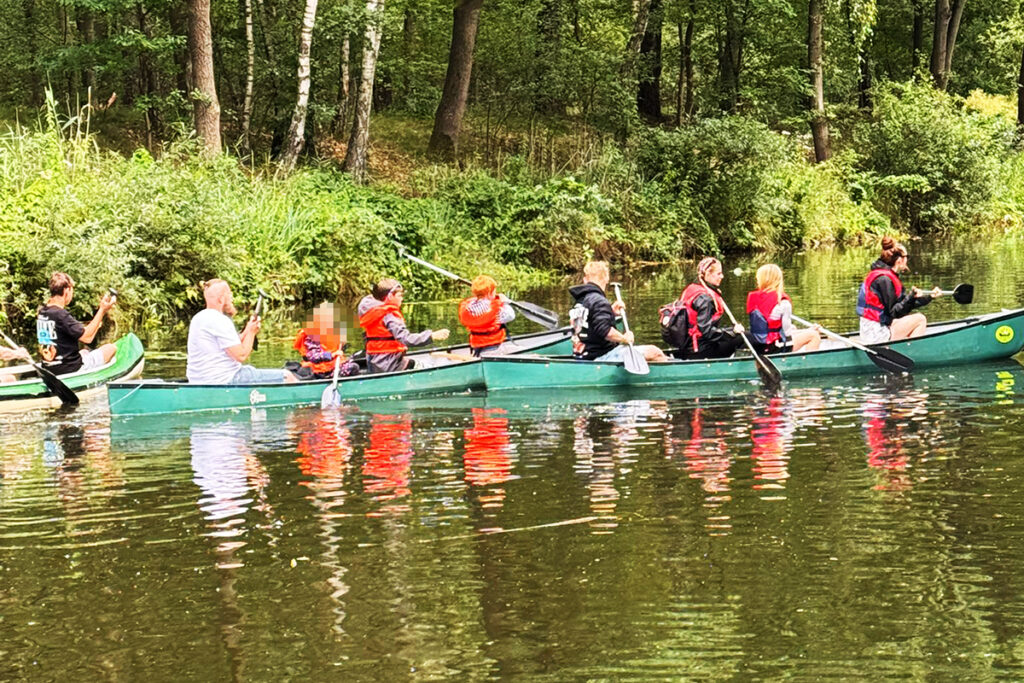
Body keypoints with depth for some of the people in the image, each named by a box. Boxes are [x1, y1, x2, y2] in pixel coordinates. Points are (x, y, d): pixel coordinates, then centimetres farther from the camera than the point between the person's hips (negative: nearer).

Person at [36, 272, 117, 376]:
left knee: (85, 351, 36)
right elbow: (87, 338, -18)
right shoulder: (61, 315, -23)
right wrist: (102, 310, -17)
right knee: (111, 348, 5)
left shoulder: (41, 312, 5)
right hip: (70, 369, -9)